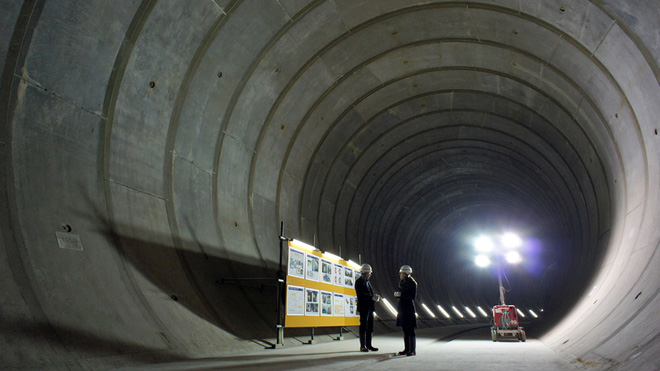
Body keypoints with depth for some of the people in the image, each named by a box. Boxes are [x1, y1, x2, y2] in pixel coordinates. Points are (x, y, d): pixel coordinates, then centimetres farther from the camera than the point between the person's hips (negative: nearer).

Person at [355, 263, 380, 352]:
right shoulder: (359, 282, -9)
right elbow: (361, 294, -18)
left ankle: (368, 345, 17)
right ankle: (362, 346, 2)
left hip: (370, 307, 9)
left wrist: (375, 296, -1)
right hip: (363, 307, -9)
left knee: (370, 327, 10)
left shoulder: (367, 282, 19)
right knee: (363, 326, -4)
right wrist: (372, 297, -22)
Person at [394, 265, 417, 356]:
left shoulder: (412, 283, -11)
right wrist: (397, 294, 0)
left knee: (410, 330, -3)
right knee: (405, 330, 12)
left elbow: (413, 296, -16)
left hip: (409, 308, -8)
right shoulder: (402, 282, 12)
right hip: (402, 308, 8)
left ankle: (413, 350, 4)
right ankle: (407, 349, 19)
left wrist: (401, 295, -20)